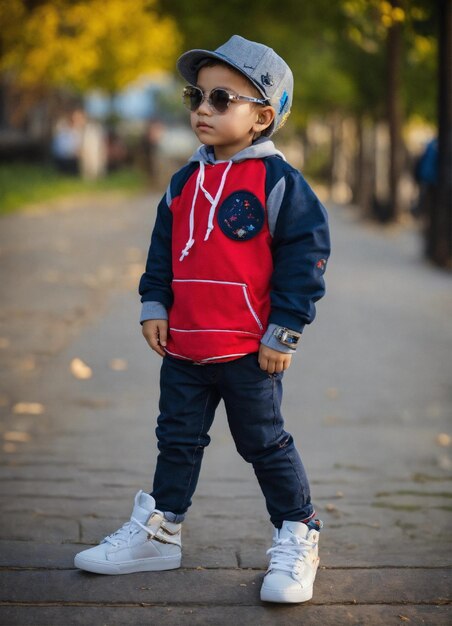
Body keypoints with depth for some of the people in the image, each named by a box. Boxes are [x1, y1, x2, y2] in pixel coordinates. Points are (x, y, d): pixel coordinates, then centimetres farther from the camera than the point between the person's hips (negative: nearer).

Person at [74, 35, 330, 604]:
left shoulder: (278, 181, -10)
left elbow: (305, 256, -11)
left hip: (250, 350, -6)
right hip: (183, 345, 6)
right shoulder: (184, 183, 8)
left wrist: (284, 332, -13)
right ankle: (157, 532, 29)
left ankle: (297, 538, 20)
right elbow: (162, 251, 16)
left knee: (265, 444, 4)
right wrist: (154, 307, 5)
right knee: (178, 439, 16)